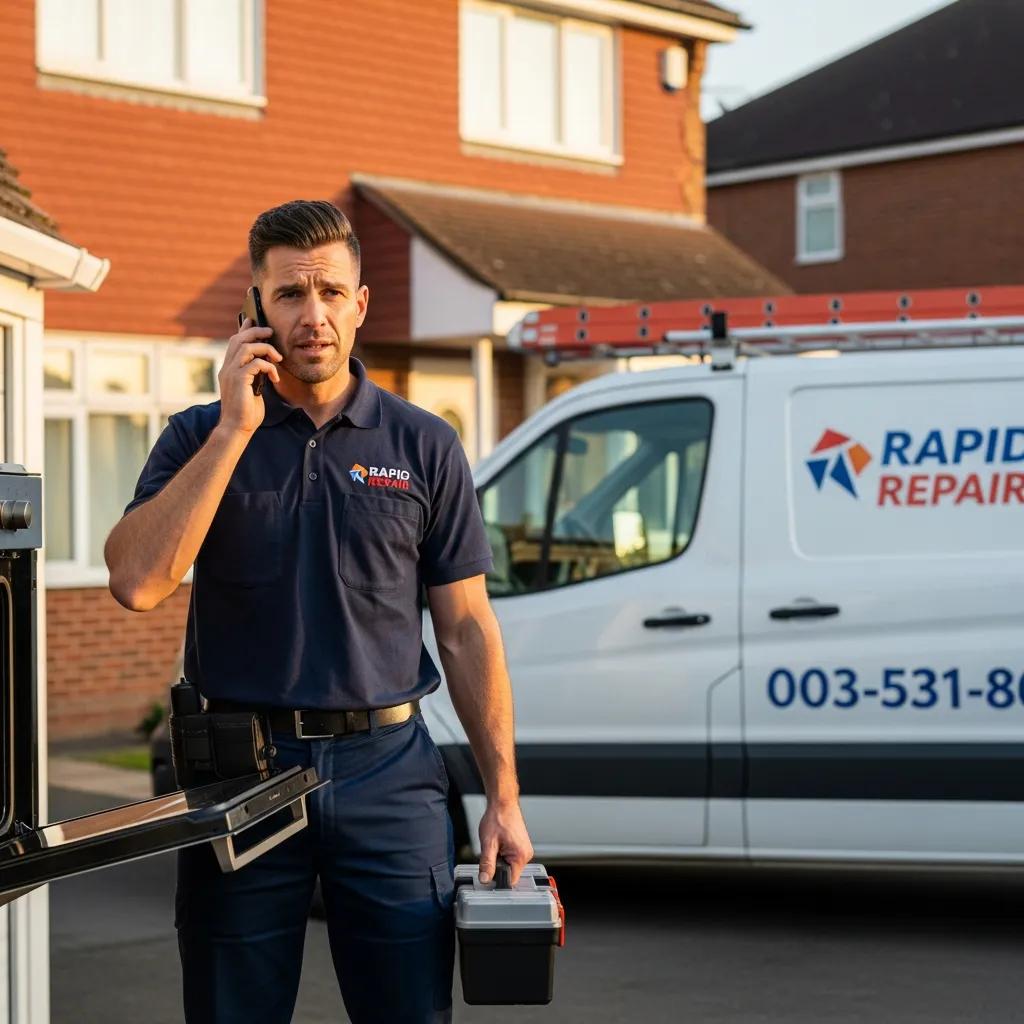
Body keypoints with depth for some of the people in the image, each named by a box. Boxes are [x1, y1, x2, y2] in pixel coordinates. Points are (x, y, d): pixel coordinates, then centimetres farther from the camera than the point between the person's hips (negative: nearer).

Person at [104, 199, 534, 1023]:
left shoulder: (424, 446, 4)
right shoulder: (201, 437, 3)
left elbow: (467, 629, 5)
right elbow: (137, 582, -14)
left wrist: (503, 797, -1)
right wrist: (235, 428, -15)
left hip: (388, 771, 0)